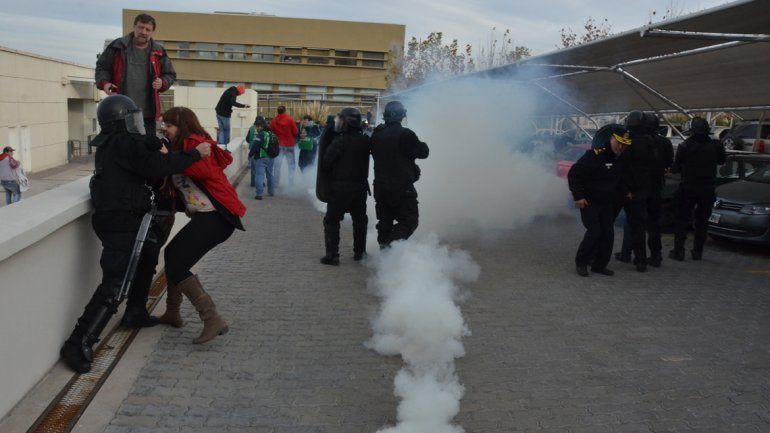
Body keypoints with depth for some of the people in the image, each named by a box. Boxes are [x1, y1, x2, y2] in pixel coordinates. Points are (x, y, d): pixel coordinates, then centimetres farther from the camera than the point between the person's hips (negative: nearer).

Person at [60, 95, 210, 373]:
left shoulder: (109, 145, 18)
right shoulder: (124, 143, -13)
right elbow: (157, 166, -20)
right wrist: (195, 154, -15)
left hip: (120, 220, 11)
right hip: (121, 222, -11)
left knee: (143, 261, 27)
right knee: (115, 285, -13)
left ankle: (135, 314, 41)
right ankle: (78, 344, -13)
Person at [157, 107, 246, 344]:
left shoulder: (194, 143, -6)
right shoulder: (182, 146, 24)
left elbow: (203, 170, -25)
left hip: (215, 216, -10)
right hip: (207, 216, 10)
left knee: (175, 267, -10)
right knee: (172, 254, 22)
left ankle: (213, 320, -13)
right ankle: (172, 313, 32)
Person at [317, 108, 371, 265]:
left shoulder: (339, 141, -17)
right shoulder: (365, 140, 0)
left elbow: (326, 163, -11)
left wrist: (327, 178, 4)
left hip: (339, 187, -5)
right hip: (360, 186, 5)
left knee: (332, 221, 4)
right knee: (360, 220, 18)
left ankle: (332, 255, 0)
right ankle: (359, 252, 24)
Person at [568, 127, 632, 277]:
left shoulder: (621, 160, 4)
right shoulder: (594, 155, -20)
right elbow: (574, 174, -20)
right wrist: (578, 196, -21)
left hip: (607, 203, 7)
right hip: (589, 202, -7)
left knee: (608, 234, 4)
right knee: (594, 232, -14)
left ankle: (599, 265, 17)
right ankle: (581, 262, 4)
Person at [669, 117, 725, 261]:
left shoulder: (685, 146, -11)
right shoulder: (715, 146, -2)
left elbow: (677, 167, -4)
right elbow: (721, 161, 14)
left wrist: (670, 169, 15)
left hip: (688, 188, -3)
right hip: (708, 189, 3)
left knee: (683, 220, 5)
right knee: (702, 221, 12)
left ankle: (678, 251, 1)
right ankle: (698, 251, 15)